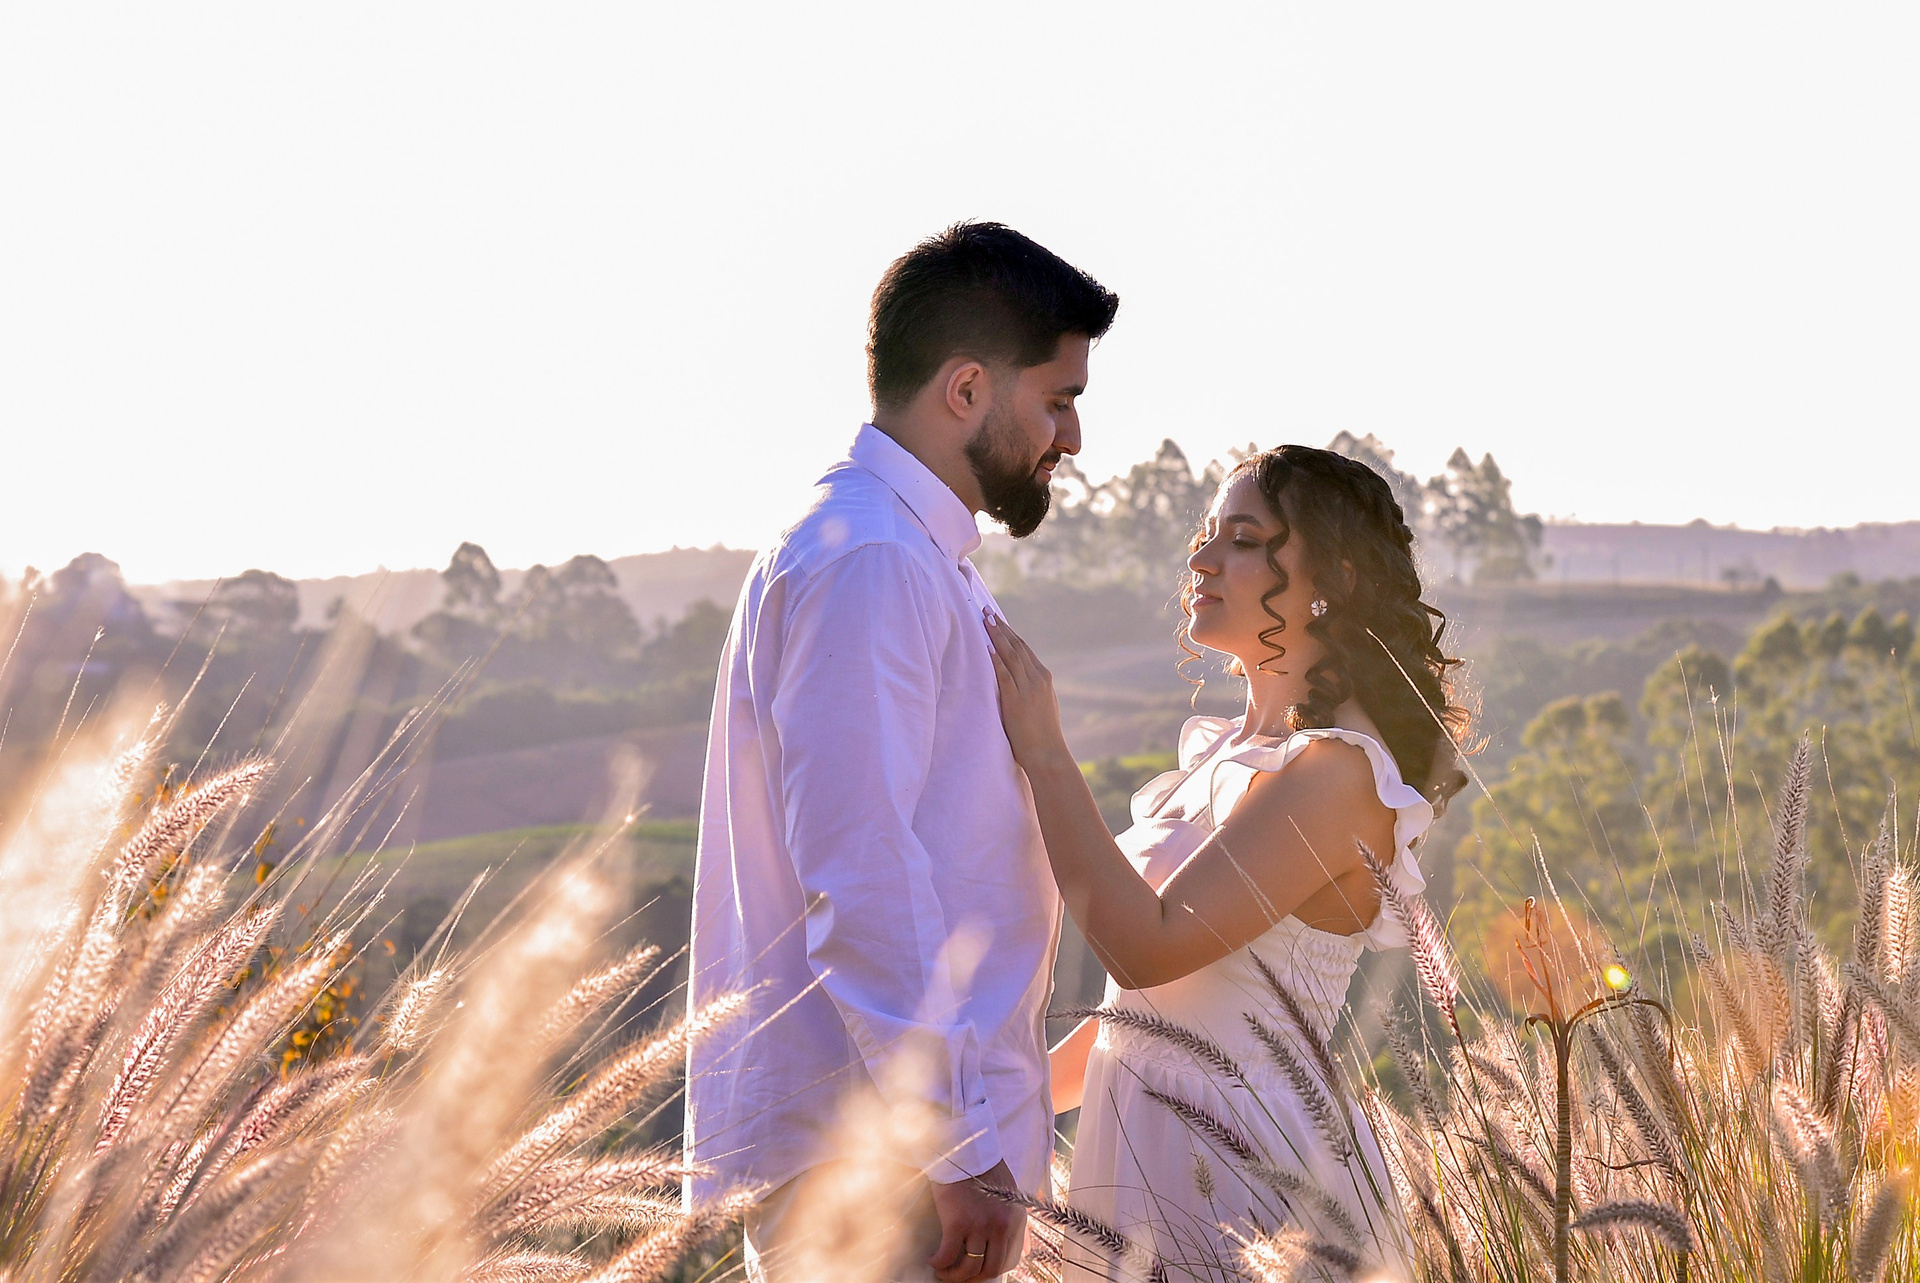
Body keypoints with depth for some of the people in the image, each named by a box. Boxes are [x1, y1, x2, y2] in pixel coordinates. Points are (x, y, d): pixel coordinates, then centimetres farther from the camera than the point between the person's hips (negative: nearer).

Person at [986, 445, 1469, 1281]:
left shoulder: (1337, 773, -17)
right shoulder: (1227, 753, 12)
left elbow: (1149, 945, -24)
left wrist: (1044, 754, -22)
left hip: (1240, 1182, -8)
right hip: (1145, 1149, 9)